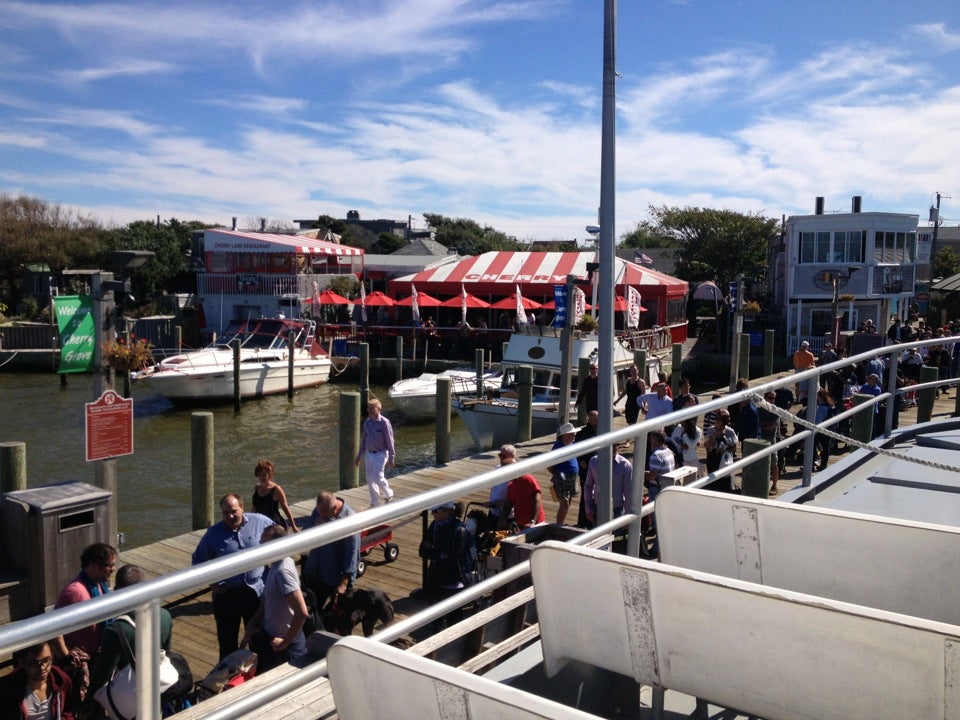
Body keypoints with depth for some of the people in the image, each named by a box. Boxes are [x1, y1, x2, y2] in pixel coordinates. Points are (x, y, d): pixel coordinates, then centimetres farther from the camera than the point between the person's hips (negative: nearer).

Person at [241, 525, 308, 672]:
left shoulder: (282, 571, -28)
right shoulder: (276, 565, 1)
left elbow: (302, 612, -33)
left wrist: (286, 642, -22)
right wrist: (251, 624, 8)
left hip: (282, 647, -9)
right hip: (269, 636, 9)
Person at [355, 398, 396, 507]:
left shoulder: (384, 423, -16)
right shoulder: (367, 422, 3)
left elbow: (390, 441, -12)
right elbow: (364, 440, 12)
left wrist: (391, 458, -12)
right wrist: (359, 456, 14)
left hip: (380, 455, -6)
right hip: (368, 454, 6)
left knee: (378, 477, -11)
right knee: (370, 480, 8)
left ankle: (388, 494, 18)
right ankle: (374, 503, 21)